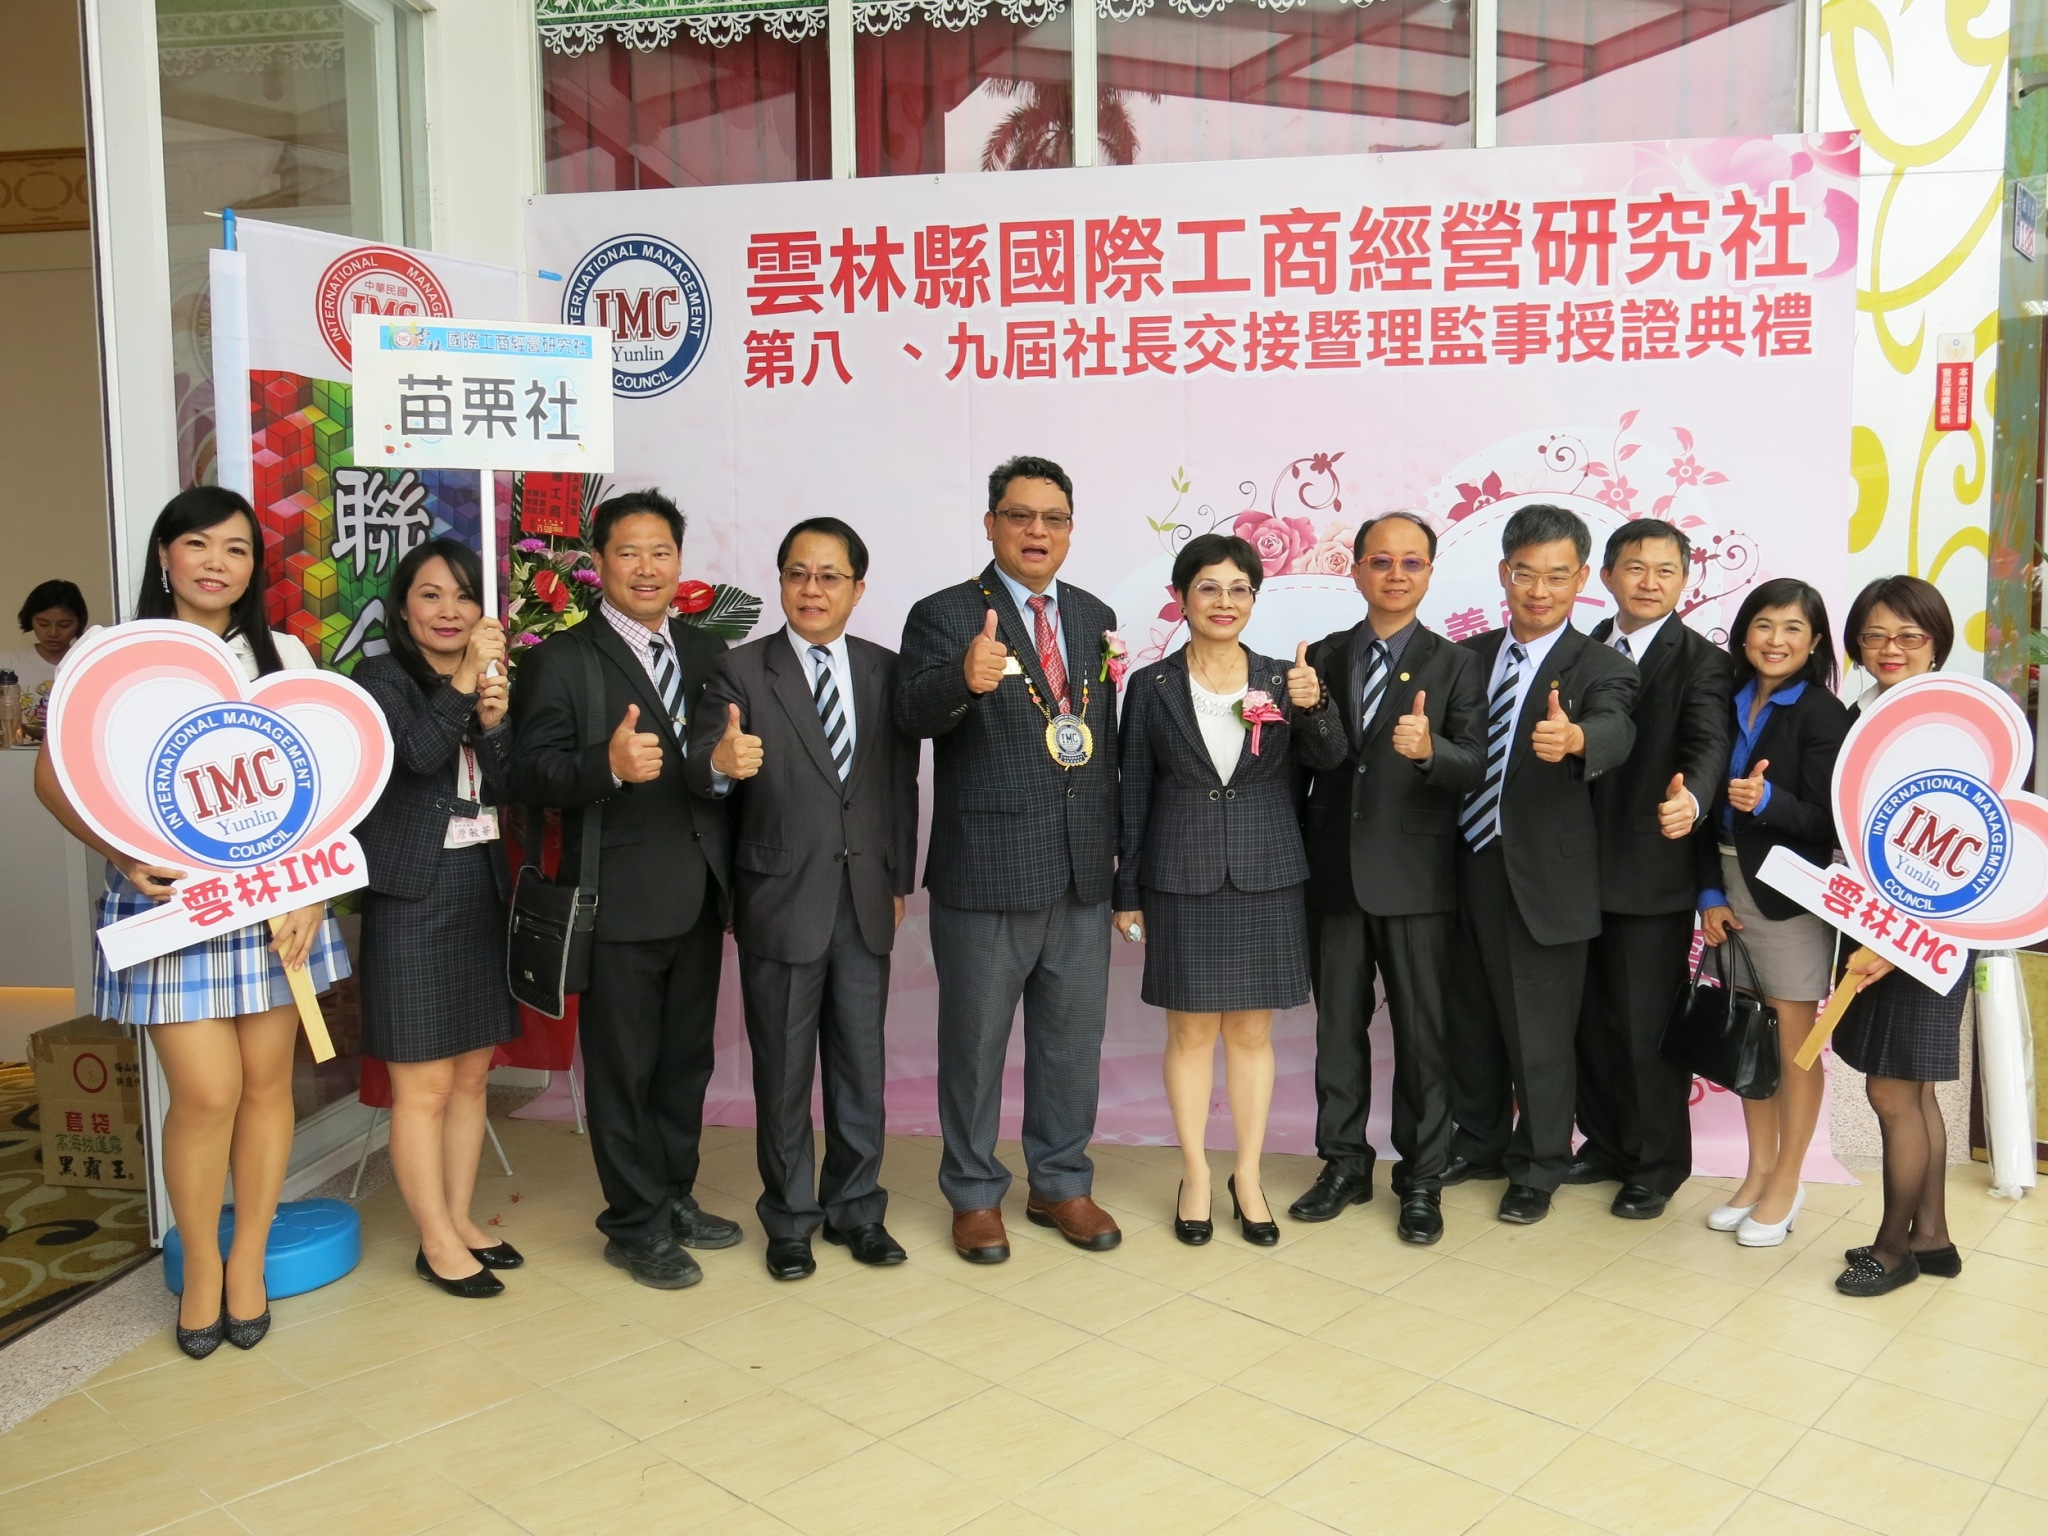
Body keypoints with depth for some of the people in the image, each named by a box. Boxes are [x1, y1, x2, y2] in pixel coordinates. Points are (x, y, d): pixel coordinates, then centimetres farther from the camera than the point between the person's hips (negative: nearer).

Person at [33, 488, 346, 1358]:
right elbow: (54, 774, 2)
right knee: (207, 1092, -6)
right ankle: (200, 1263, 18)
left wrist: (311, 893, -2)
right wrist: (119, 853, -14)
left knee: (267, 1082, 6)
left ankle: (249, 1260, 23)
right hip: (168, 899, -2)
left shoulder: (283, 656, 7)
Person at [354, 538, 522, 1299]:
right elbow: (419, 753, -21)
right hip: (413, 894, -6)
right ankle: (437, 1244, 10)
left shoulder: (488, 682, 13)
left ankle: (460, 1221, 24)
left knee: (471, 1073, 12)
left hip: (482, 888, 6)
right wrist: (465, 681, -17)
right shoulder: (380, 678, -4)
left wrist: (495, 720, -12)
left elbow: (504, 792, 3)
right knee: (423, 1085, -1)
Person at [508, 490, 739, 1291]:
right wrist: (608, 765, -31)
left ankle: (675, 1198, 34)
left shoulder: (707, 651, 11)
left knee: (687, 1058, 17)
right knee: (623, 1068, 5)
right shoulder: (560, 660, -6)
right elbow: (530, 774, -16)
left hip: (699, 895, 6)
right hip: (619, 901, -5)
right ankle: (636, 1226, 20)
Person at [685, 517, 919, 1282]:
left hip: (865, 903, 3)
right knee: (783, 1073, 9)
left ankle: (855, 1207, 29)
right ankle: (790, 1219, 26)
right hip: (781, 903, -3)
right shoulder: (741, 671, -6)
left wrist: (899, 879, 8)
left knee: (862, 1067, 13)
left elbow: (903, 781, 8)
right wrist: (721, 762, -41)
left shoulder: (885, 670, 5)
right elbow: (698, 767, -18)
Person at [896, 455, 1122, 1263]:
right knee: (975, 1043, 9)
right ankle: (975, 1195, 26)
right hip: (985, 872, -5)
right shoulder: (944, 615, -8)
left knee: (1073, 1040, 16)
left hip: (1082, 870, 5)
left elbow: (1104, 739, 13)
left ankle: (1061, 1184, 33)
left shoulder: (1094, 615, 9)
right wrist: (965, 679, -47)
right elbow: (913, 712, -26)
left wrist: (1115, 847, 12)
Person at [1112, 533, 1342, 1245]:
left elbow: (1328, 760, -9)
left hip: (1266, 877, 1)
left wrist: (1313, 706, -29)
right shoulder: (1151, 686, -1)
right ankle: (1196, 1176, 20)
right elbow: (1134, 793, 2)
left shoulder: (1282, 678, 2)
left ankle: (1249, 1177, 21)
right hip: (1182, 879, -1)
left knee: (1252, 1031, 9)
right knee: (1191, 1030, 7)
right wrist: (1127, 892, 2)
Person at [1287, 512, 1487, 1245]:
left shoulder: (1454, 665, -2)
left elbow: (1473, 769, -13)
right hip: (1333, 875, 3)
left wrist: (1430, 749, -31)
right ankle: (1344, 1165, 27)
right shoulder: (1322, 658, 7)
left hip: (1415, 880, -3)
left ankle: (1422, 1178, 20)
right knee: (1337, 1027, 12)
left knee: (1423, 1033, 6)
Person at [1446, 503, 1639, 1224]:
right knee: (1473, 1016, 18)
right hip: (1468, 864, 5)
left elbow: (1616, 731, -29)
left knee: (1539, 1029, 6)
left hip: (1542, 874, -4)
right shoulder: (1470, 656, 8)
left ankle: (1537, 1167, 26)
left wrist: (1573, 738, -50)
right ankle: (1479, 1143, 37)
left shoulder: (1601, 667, -7)